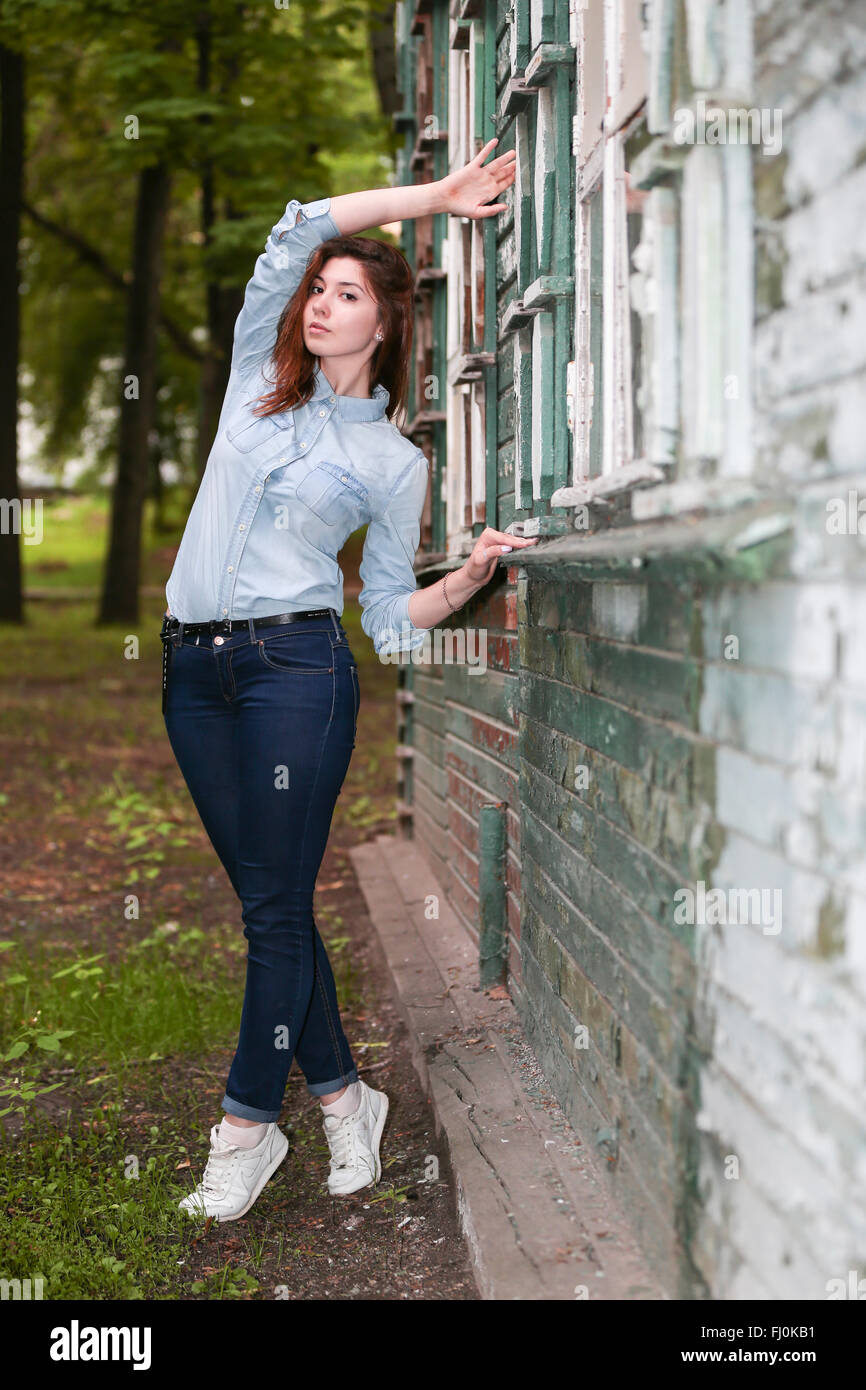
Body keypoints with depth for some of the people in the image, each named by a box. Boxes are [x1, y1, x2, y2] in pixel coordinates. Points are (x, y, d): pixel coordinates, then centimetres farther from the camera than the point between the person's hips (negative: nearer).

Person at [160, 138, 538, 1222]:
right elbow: (299, 229, 7)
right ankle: (340, 1095, 20)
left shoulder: (394, 462, 6)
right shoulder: (258, 377, 14)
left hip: (294, 666, -4)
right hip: (194, 669, 4)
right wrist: (433, 197, 8)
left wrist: (469, 576, -9)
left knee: (276, 910, -3)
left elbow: (390, 616, 8)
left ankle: (246, 1129, 7)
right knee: (264, 901, 8)